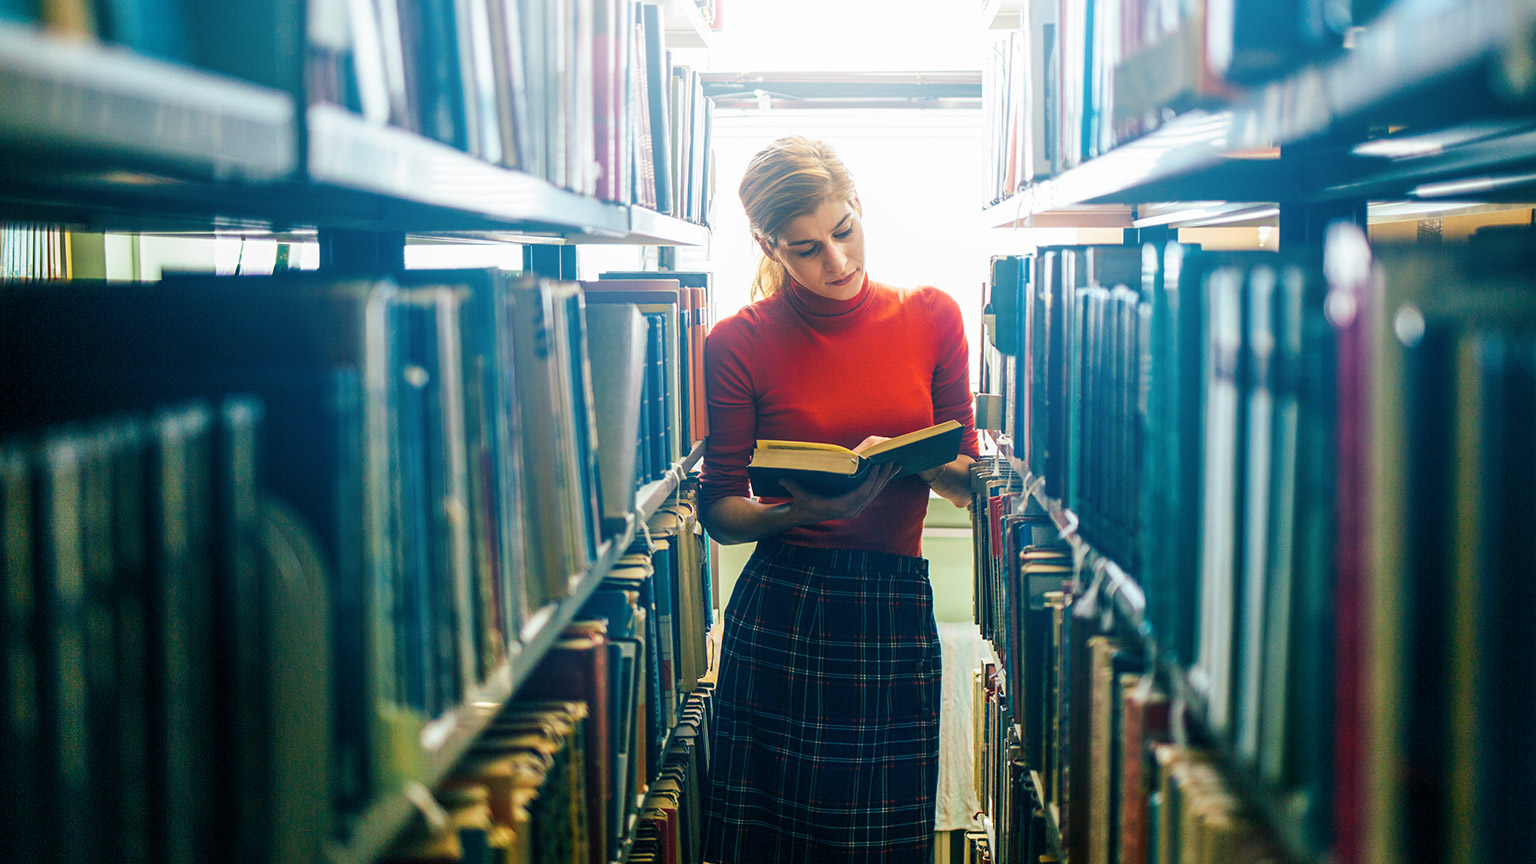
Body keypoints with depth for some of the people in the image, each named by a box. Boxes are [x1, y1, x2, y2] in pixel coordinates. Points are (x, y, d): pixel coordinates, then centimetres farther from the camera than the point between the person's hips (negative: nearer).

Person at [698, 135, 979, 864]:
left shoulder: (931, 318, 4)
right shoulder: (738, 344, -3)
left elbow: (965, 480, 8)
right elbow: (719, 510, 0)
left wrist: (907, 460, -13)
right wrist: (799, 511, -20)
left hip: (898, 609, 2)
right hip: (780, 615, -1)